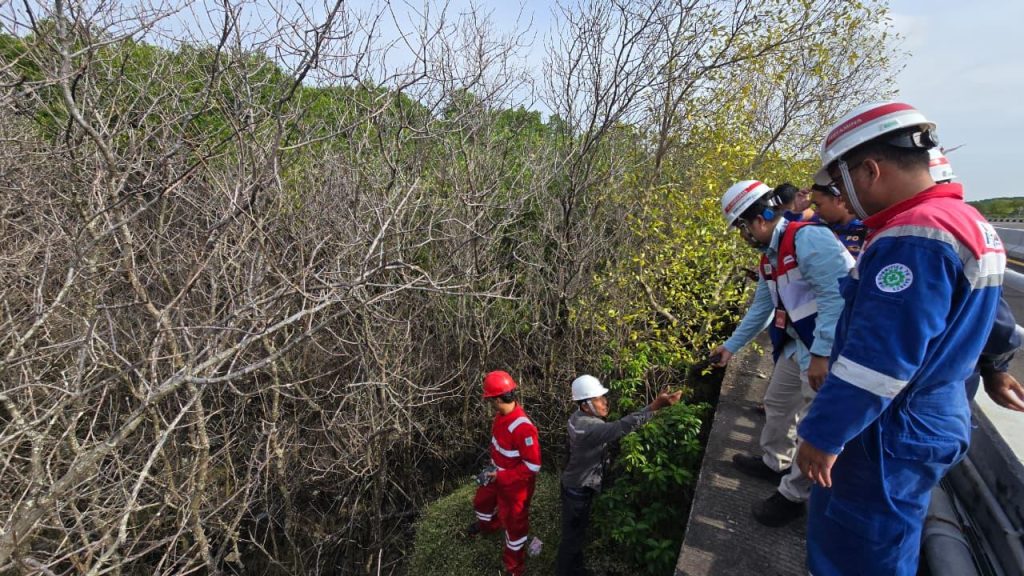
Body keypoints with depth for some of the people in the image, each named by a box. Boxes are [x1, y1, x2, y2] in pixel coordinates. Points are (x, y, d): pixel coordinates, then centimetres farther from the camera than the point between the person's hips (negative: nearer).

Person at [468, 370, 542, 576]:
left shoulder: (522, 427, -38)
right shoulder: (502, 415, -12)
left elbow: (533, 466, -31)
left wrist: (500, 477, -25)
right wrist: (493, 467, 4)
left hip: (515, 484, -8)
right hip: (498, 476, 8)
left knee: (514, 523, 14)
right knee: (482, 501, 31)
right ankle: (488, 524, 66)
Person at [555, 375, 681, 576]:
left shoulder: (580, 416, -5)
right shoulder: (588, 428, -36)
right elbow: (620, 427, -48)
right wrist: (655, 406, -53)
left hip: (578, 485, 10)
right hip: (578, 490, -10)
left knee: (577, 531, 27)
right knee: (573, 535, 11)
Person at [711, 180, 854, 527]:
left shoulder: (808, 238, -21)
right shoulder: (770, 257, 11)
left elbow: (838, 294, -29)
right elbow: (761, 308, 20)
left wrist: (822, 353, -29)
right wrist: (732, 345, 24)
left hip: (829, 349, -10)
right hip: (797, 344, 10)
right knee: (777, 404, 22)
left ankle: (793, 495, 15)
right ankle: (774, 463, 42)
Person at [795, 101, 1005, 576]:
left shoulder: (912, 239, -26)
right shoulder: (965, 221, 8)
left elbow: (878, 360, -28)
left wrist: (822, 434, -21)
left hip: (890, 437, -10)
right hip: (931, 422, 10)